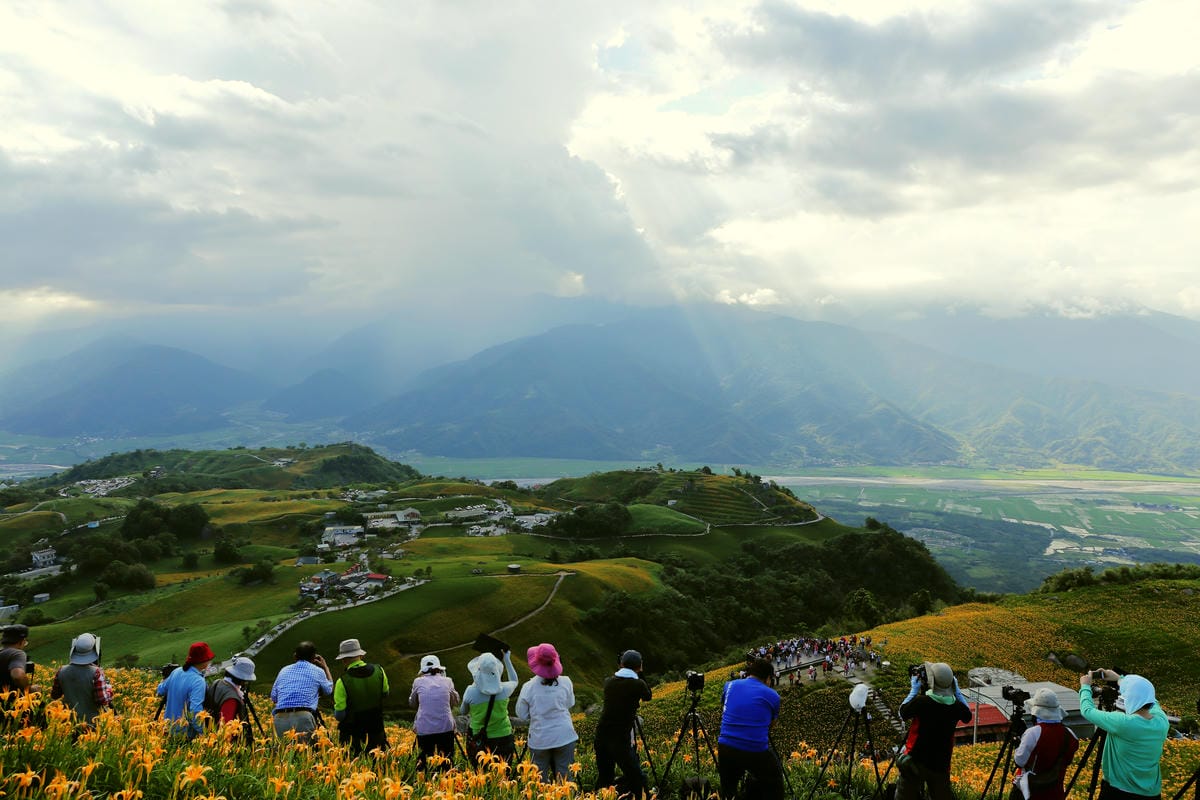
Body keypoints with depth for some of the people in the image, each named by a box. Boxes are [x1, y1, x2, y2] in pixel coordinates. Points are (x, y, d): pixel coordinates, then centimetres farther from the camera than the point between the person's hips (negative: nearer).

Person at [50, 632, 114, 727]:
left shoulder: (62, 671, -10)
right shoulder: (96, 673, -24)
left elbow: (54, 696, 5)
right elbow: (103, 701, -22)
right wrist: (108, 688, -4)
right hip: (92, 722, -4)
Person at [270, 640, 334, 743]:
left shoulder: (284, 670, 19)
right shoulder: (317, 671, 11)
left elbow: (273, 698, 22)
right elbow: (329, 689, 29)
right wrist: (325, 667, 40)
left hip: (280, 719, 3)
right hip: (303, 717, -3)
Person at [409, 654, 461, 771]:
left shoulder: (418, 682, 2)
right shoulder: (447, 681, 4)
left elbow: (412, 703, 17)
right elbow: (456, 701, 18)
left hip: (424, 729, 0)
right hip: (446, 727, 1)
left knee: (423, 760, 9)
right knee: (446, 761, 10)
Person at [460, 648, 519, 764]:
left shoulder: (471, 692, -17)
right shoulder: (504, 689, -14)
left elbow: (463, 712, 3)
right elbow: (514, 681, 12)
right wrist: (507, 659, 20)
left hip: (479, 741, -1)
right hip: (503, 737, 1)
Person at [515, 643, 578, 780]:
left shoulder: (528, 687, -13)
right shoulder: (565, 682, -9)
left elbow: (522, 715, -2)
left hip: (539, 740, -1)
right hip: (564, 738, 1)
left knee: (540, 780, 12)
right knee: (565, 780, 11)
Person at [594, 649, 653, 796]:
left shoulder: (609, 681, 5)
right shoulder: (638, 684, -8)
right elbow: (647, 696, 12)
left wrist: (621, 669, 23)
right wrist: (639, 675, 13)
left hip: (601, 734, 6)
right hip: (620, 738, -6)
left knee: (604, 777, 17)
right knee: (636, 778, 1)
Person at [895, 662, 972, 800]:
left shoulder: (921, 701, -21)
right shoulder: (956, 706, -10)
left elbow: (902, 713, -3)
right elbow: (967, 716, 14)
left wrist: (914, 690, 5)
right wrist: (957, 691, 18)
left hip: (914, 760, -3)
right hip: (941, 763, 3)